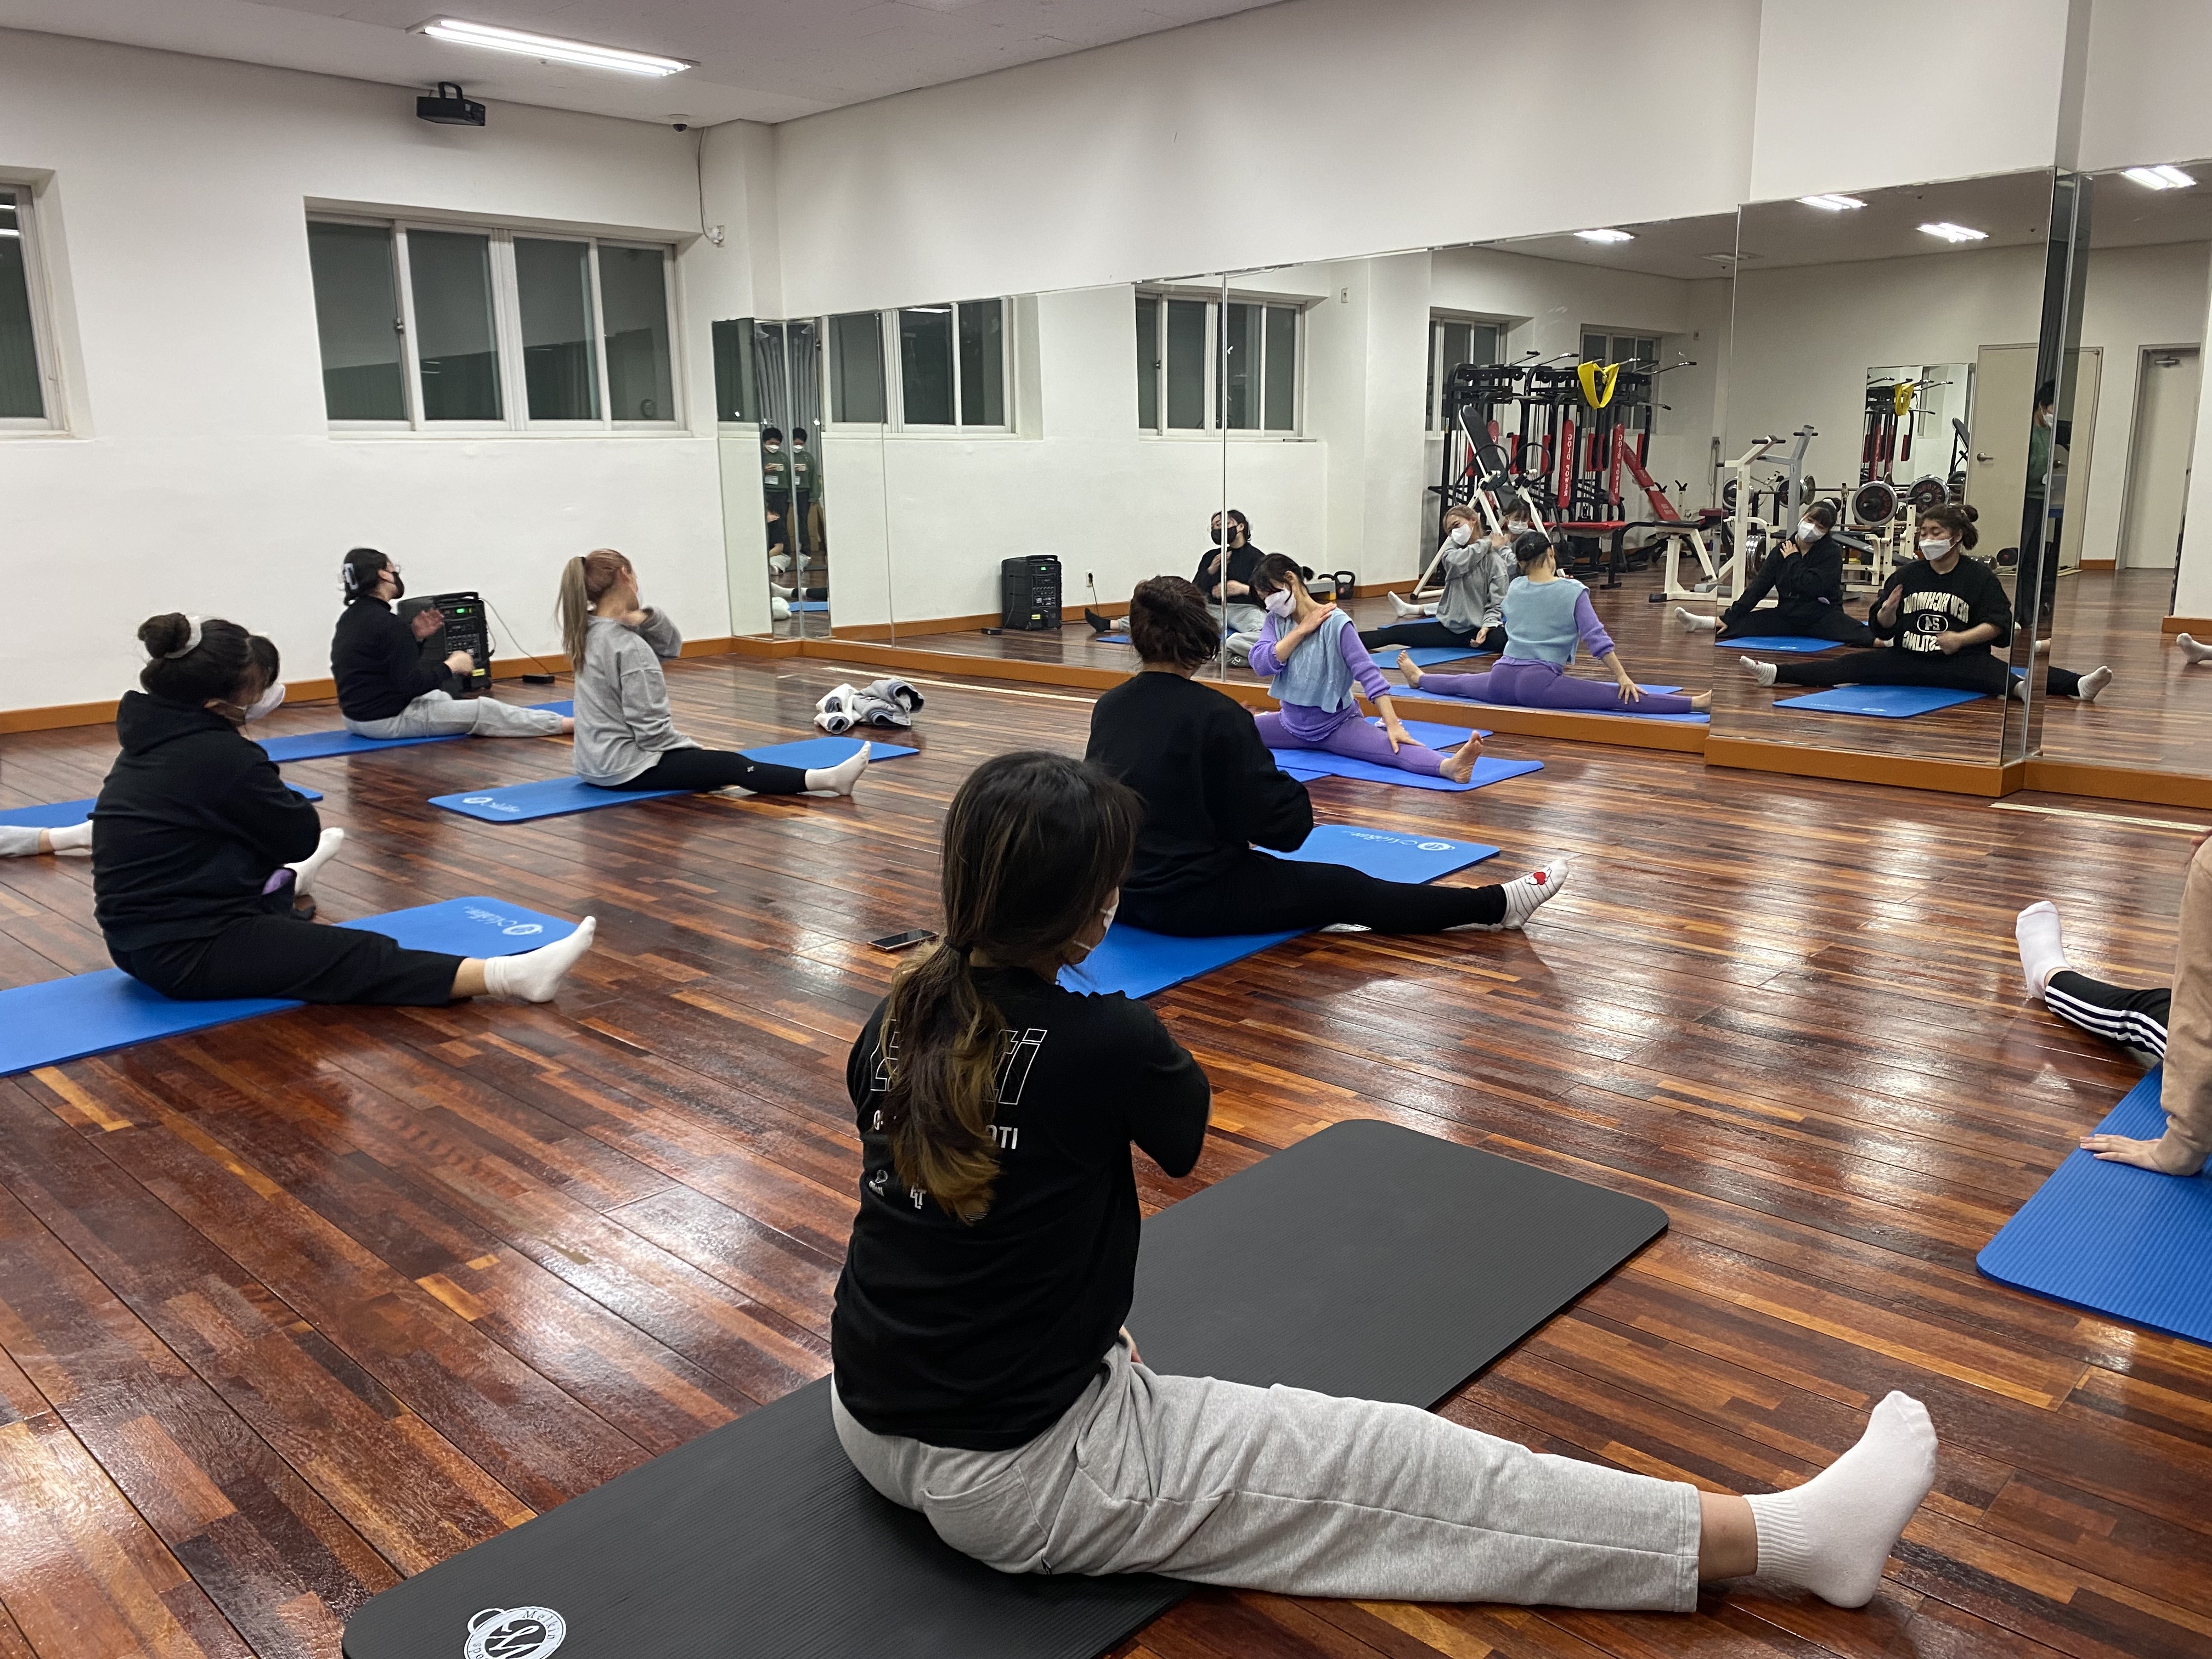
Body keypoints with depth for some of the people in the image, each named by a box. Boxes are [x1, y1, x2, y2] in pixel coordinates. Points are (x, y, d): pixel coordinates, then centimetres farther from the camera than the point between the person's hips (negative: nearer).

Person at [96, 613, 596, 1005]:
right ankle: (510, 975, -30)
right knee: (360, 957, -21)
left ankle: (290, 883, 78)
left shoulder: (153, 739, 5)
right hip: (189, 953, -10)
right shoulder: (219, 756, -24)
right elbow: (301, 834, -9)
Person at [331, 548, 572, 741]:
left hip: (357, 717, 10)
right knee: (485, 711, -3)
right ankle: (566, 724, 6)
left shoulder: (351, 617, 9)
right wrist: (452, 666, -11)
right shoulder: (387, 624, -23)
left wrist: (416, 637, 5)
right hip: (387, 722, -10)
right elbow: (412, 684, -24)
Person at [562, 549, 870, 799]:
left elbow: (670, 646, 12)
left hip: (595, 763, 10)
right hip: (625, 768, -10)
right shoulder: (629, 647, -21)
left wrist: (647, 617, -7)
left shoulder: (589, 629, 7)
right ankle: (828, 779, -17)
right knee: (730, 765, -13)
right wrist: (695, 750, -5)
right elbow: (651, 729, -22)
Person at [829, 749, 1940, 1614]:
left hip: (867, 1426, 7)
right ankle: (1796, 1536, 3)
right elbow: (1187, 1133, 3)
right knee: (1392, 1470, -4)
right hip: (1024, 1478, -7)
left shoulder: (891, 1027, -2)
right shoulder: (1100, 1044, -21)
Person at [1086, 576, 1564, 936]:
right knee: (1345, 890, 3)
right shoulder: (1216, 716, -20)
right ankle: (1497, 906, 12)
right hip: (1193, 897, -7)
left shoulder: (1107, 707, 0)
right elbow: (1281, 824, -19)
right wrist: (1299, 801, 4)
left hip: (1121, 888, 7)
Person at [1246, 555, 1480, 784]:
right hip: (1291, 724, 7)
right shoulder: (1276, 620, 0)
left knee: (1393, 747, -34)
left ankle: (1448, 766, -57)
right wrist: (1301, 630, -20)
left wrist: (1393, 725, -30)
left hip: (1337, 725, -7)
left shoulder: (1335, 622, -18)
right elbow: (1260, 663, -14)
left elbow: (1368, 673, -22)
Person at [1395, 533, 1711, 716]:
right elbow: (1596, 637, -9)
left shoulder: (1514, 588, 13)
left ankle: (1419, 678, 60)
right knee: (1621, 698, -17)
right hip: (1539, 683, -6)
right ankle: (1695, 704, -25)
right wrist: (1623, 677, -6)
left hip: (1502, 678, 6)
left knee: (1461, 683, 35)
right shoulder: (1573, 591, -4)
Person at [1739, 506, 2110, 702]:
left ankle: (2076, 685, -50)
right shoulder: (1907, 574, 9)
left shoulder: (1979, 576, -1)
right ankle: (1775, 673, -24)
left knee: (1998, 675, -32)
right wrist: (1888, 610, -14)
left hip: (1959, 662, -4)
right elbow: (1882, 628, 8)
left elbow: (1998, 624, -7)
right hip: (1906, 659, 4)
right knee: (1852, 666, -12)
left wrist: (1961, 638, -21)